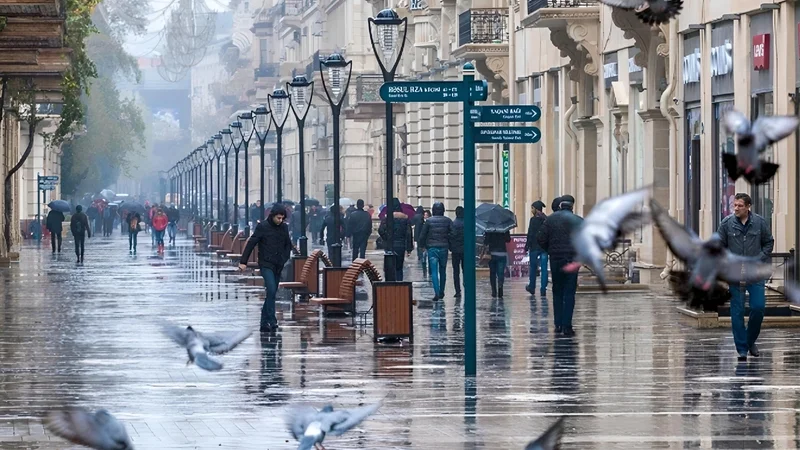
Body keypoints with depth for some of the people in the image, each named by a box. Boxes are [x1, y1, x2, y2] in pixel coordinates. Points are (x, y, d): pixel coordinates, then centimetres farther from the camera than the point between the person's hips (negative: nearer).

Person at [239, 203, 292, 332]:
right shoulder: (263, 226, -7)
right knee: (271, 290, -19)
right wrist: (243, 262, -9)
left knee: (272, 293, 6)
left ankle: (265, 323, 13)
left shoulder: (284, 227, 7)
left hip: (278, 266, 5)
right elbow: (251, 243, -6)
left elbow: (288, 244, 20)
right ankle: (272, 321, -18)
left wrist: (285, 259, 7)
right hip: (266, 264, -5)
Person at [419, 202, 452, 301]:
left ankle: (436, 293, -17)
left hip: (432, 248, -2)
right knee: (443, 271, 16)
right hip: (444, 248, 2)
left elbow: (422, 235, -1)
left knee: (434, 272, -3)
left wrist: (422, 245, 15)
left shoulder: (429, 221, -4)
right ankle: (441, 292, 23)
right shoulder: (447, 221, 0)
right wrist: (451, 247, 7)